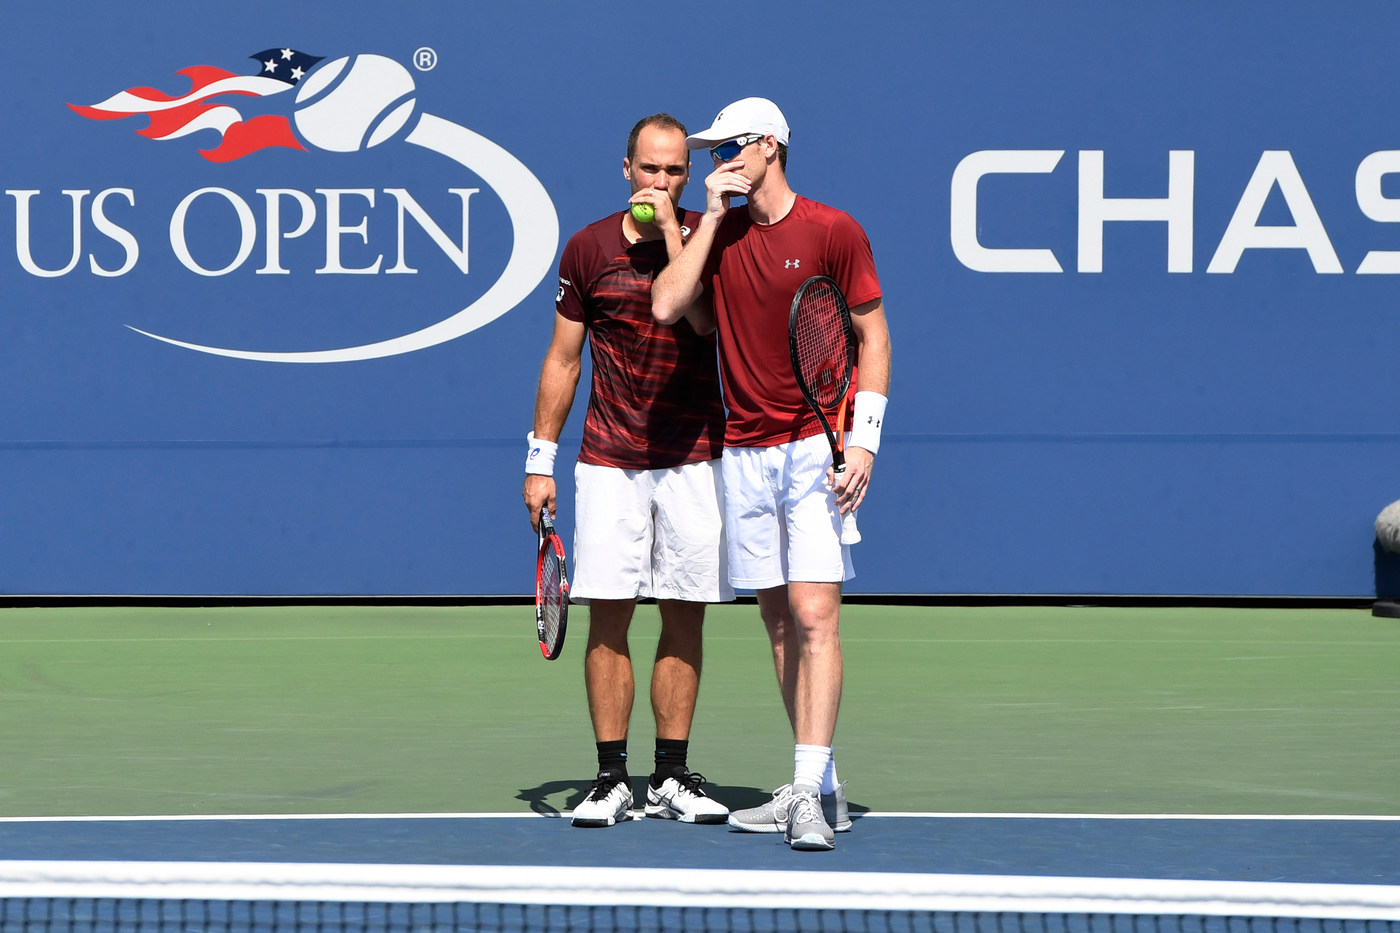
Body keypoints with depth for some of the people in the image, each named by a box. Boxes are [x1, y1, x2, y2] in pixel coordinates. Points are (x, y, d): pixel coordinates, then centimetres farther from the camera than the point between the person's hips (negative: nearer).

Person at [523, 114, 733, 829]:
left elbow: (704, 317, -16)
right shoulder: (589, 248, 4)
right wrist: (541, 458, 7)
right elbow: (563, 359, 9)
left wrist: (670, 227, -14)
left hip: (694, 460, 0)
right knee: (608, 617, -4)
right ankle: (611, 779, 2)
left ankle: (672, 779, 10)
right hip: (609, 461, 0)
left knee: (685, 616, 3)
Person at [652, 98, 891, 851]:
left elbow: (873, 337, -1)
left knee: (813, 615, -13)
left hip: (816, 446, -5)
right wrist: (712, 216, -5)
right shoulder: (718, 233, 9)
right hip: (745, 454, 5)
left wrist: (861, 438, -10)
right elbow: (667, 305, -6)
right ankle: (819, 786, 14)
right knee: (778, 620, 7)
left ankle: (809, 794, -19)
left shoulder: (832, 231, -3)